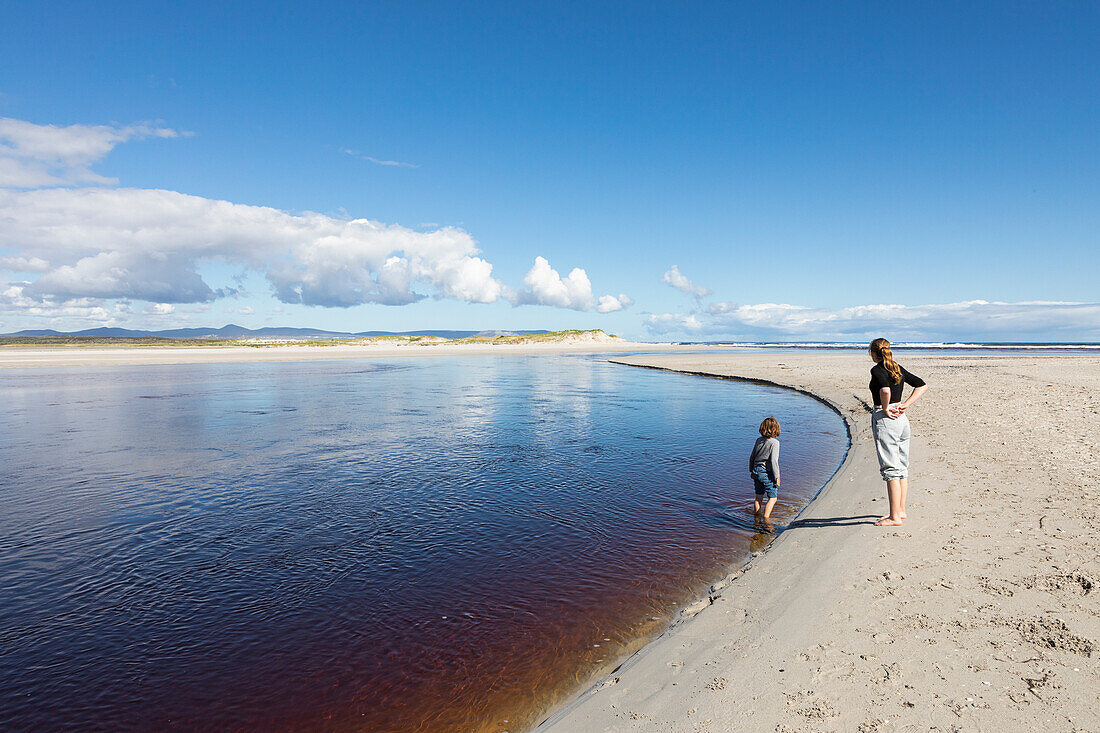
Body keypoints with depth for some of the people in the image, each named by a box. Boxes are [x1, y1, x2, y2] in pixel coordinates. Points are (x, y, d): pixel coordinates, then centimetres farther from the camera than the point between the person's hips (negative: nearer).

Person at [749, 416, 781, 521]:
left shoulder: (759, 440, 2)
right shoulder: (774, 442, -16)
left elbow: (752, 457, 9)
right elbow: (773, 461, -21)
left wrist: (751, 471, 22)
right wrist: (777, 477, -14)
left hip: (757, 471, 6)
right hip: (767, 473, -6)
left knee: (759, 497, 19)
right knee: (773, 498, 6)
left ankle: (756, 515, 28)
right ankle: (766, 518, 0)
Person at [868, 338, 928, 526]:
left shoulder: (877, 370, -12)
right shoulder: (899, 368, 11)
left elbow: (885, 390, -31)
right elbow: (922, 385, 16)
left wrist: (885, 408, -16)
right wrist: (906, 404, 7)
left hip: (885, 419, -8)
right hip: (902, 419, 8)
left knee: (891, 469, -4)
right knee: (902, 466, 16)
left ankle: (895, 517, 0)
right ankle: (901, 510, 26)